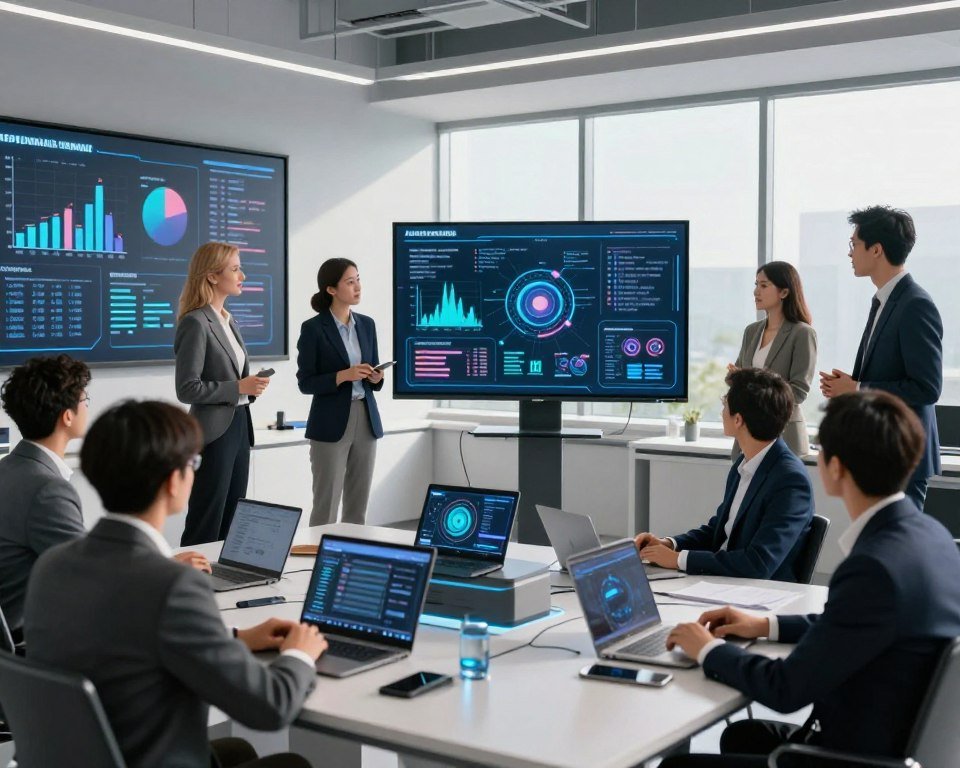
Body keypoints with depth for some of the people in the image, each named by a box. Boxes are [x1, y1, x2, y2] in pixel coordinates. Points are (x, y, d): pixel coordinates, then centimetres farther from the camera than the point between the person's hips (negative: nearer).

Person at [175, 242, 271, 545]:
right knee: (206, 528, -2)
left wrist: (251, 386, 5)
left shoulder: (229, 322, 14)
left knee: (232, 523, 12)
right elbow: (187, 389, -18)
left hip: (239, 427, 9)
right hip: (214, 433, -9)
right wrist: (239, 388, -17)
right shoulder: (195, 323, -13)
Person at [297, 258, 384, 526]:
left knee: (358, 505, 8)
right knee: (326, 506, -3)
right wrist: (343, 376, -20)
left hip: (367, 421, 5)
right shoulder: (313, 328, -7)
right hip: (331, 425, -5)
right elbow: (305, 383, -7)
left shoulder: (367, 324, 10)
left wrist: (377, 377, -7)